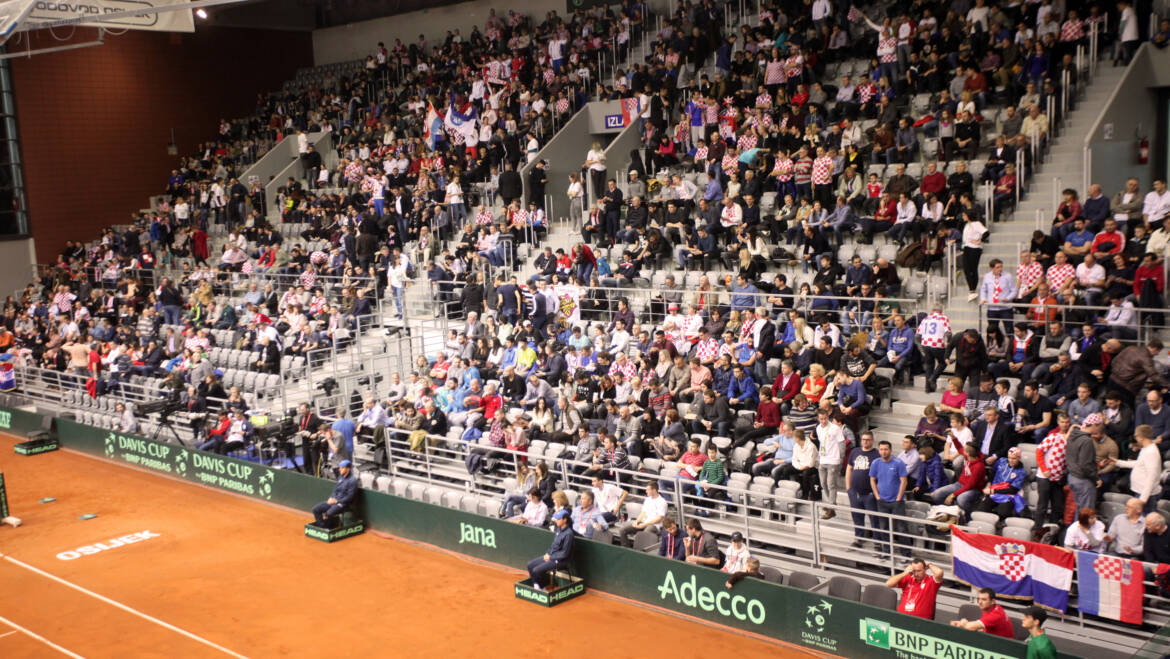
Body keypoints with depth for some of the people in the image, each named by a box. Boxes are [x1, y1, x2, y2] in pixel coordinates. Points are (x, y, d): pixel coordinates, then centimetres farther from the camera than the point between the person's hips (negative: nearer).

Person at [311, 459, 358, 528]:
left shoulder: (352, 480, -14)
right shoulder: (340, 477, 12)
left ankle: (328, 528, -11)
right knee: (316, 509, -1)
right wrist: (331, 498, 1)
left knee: (329, 513, -33)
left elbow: (350, 497, -17)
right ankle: (322, 527, 1)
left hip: (343, 503, -9)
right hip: (334, 500, 9)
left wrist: (336, 501, -16)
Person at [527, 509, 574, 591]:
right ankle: (536, 586, 11)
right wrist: (547, 553, 2)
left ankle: (541, 588, 7)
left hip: (559, 560, -9)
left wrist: (550, 557, -14)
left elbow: (564, 553, -21)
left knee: (536, 570, -18)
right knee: (530, 565, 4)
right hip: (550, 556, 9)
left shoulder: (568, 533, -22)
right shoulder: (559, 529, 5)